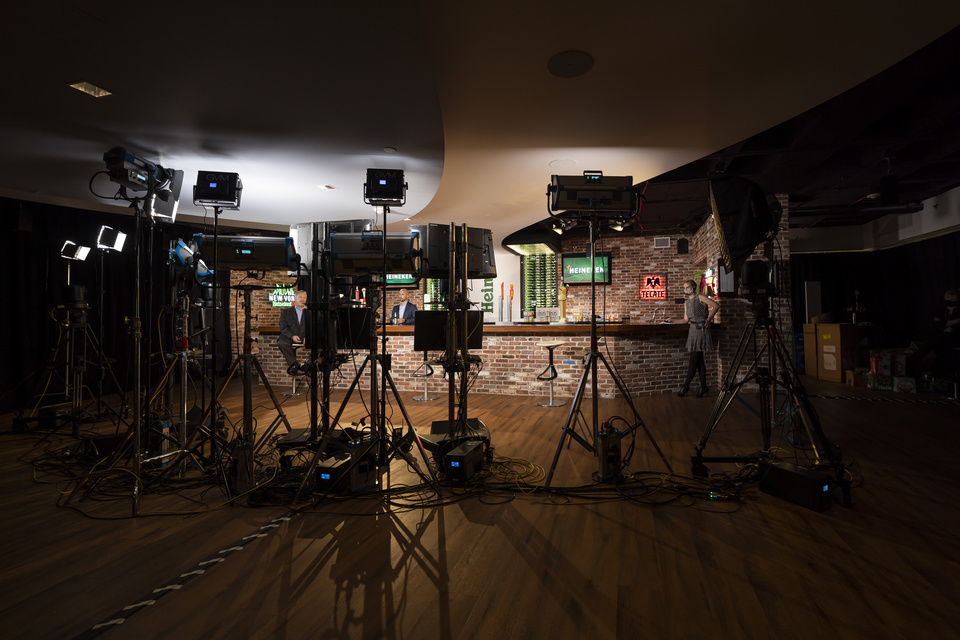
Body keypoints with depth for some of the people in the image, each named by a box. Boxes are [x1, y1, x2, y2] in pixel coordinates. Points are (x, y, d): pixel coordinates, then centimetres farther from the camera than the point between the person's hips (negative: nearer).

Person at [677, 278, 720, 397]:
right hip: (693, 329, 8)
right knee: (699, 361, 8)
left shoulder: (700, 297, -4)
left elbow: (716, 306, -9)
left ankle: (685, 386, -3)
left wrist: (708, 319, -11)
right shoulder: (686, 301, 17)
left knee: (693, 361, -6)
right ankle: (703, 387, 12)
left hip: (701, 329, -8)